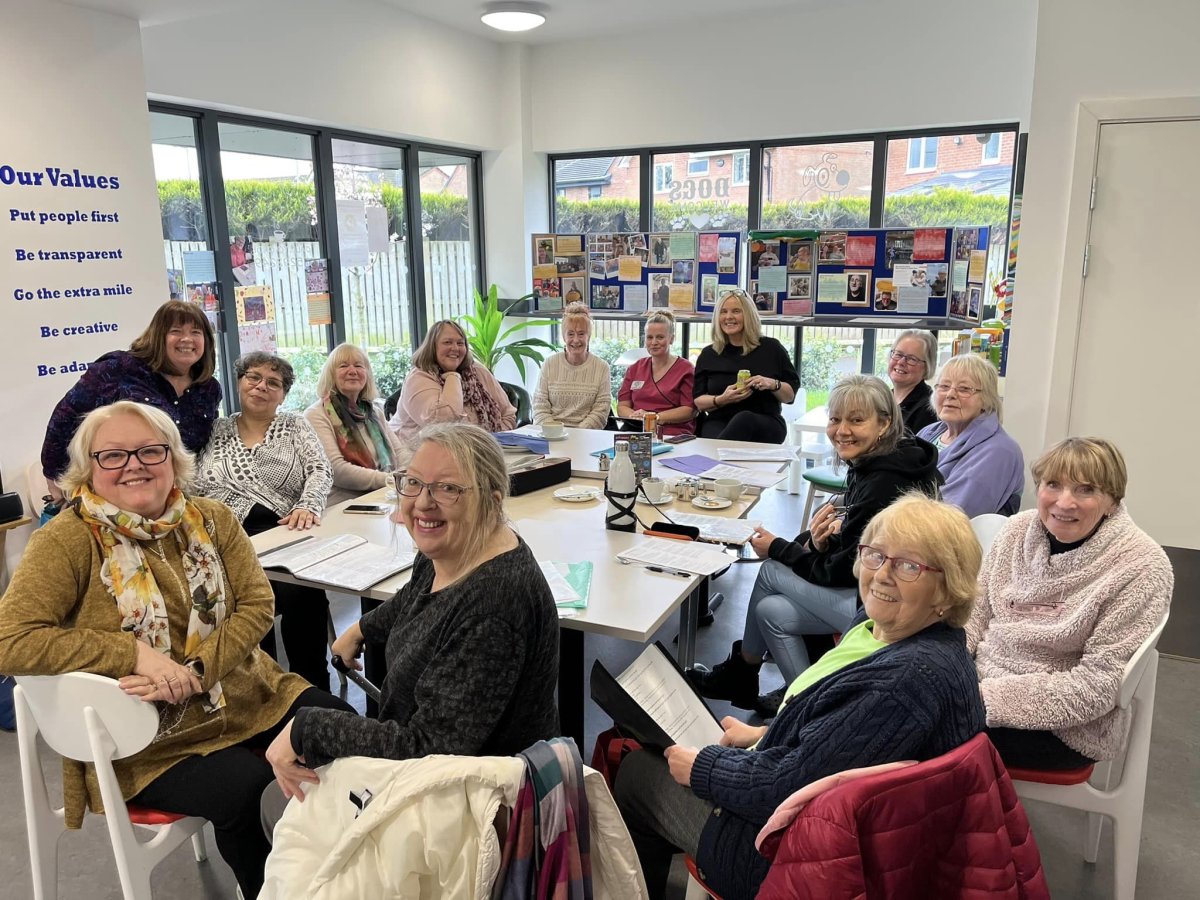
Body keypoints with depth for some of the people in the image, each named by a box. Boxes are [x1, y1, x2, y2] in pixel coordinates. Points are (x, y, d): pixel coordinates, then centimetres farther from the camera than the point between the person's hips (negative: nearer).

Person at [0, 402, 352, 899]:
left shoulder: (211, 519, 1)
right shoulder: (68, 541, -10)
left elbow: (257, 605, -4)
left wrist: (197, 669, -21)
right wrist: (134, 654, -26)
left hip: (246, 697, 5)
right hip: (147, 740, -4)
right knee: (240, 787, -27)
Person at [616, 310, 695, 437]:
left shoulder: (685, 369, 6)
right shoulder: (635, 369, 20)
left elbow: (689, 410, -5)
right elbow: (622, 406, 14)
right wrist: (635, 416, -10)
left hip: (673, 434, -4)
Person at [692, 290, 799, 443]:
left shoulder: (771, 348, 11)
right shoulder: (709, 354, 14)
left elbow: (791, 395, 12)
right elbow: (698, 401, 10)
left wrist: (773, 384, -10)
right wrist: (721, 400, -11)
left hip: (765, 424, 1)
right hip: (719, 423, 0)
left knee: (744, 419, -38)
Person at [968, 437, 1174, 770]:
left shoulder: (1141, 567, -15)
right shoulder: (1018, 528, -1)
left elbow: (1100, 683, -18)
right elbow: (976, 612, 6)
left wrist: (986, 698, -24)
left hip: (1066, 728, -5)